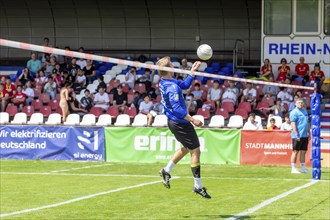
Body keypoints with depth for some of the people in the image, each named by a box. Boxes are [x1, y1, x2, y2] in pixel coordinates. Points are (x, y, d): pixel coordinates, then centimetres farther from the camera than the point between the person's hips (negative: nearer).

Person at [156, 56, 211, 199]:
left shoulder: (164, 82, 4)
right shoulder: (172, 87, -26)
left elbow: (185, 85, 19)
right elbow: (177, 109, -31)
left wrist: (193, 71, 15)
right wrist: (193, 120, -28)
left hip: (173, 122, 10)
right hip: (180, 123, -10)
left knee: (187, 148, 27)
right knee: (196, 151, -3)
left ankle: (166, 171, 32)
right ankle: (198, 186, 1)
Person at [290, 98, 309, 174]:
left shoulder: (305, 111, 16)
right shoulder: (294, 112, -7)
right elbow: (293, 124, -13)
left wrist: (308, 133, 17)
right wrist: (296, 135, -19)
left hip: (305, 135, 7)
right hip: (298, 136, -7)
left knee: (303, 151, 10)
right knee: (295, 151, -3)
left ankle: (303, 168, 15)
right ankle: (293, 168, 0)